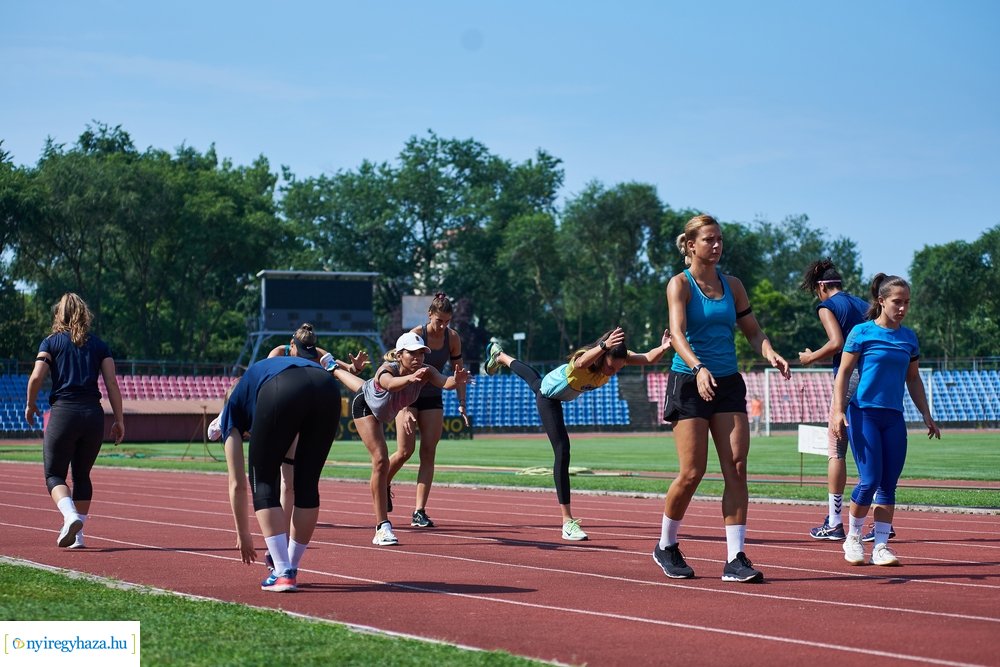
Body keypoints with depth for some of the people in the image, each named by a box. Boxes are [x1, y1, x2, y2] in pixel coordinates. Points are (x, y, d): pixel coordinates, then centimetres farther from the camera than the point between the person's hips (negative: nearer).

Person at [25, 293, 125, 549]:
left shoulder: (52, 342, 5)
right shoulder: (99, 345, 11)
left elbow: (36, 377, -7)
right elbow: (112, 383, 4)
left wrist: (30, 405, 9)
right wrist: (119, 420, 6)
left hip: (63, 413, -3)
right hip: (93, 413, 3)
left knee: (54, 475, 5)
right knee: (82, 475, 16)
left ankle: (70, 516, -22)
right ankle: (77, 534, 14)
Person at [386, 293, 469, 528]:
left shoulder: (453, 338, -6)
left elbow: (458, 372, 4)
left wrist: (461, 403, -6)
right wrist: (405, 409, -29)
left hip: (433, 398, 4)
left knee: (428, 453, -6)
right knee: (406, 451, -10)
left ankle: (419, 512, -7)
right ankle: (383, 484, 22)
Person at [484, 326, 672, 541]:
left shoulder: (618, 358, -30)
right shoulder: (585, 357, -46)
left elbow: (648, 358, -44)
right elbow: (583, 363, -72)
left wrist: (663, 348, -66)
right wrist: (604, 346, -91)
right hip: (548, 396, -7)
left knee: (537, 382, 40)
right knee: (562, 451, -15)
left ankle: (500, 356, 72)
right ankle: (567, 522, -15)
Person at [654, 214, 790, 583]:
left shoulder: (732, 285, 11)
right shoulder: (680, 284, -6)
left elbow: (752, 330, 14)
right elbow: (677, 333, -20)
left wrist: (770, 354, -9)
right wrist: (698, 368, -38)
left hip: (728, 384, 5)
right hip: (689, 383, -5)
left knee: (736, 468, -6)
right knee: (692, 472, -5)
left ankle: (736, 559, -6)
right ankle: (666, 546, 17)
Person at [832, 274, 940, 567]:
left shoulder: (909, 337, 11)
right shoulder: (862, 332, -2)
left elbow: (913, 379, 20)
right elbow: (844, 373, -2)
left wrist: (926, 416, 16)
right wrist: (838, 411, -11)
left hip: (894, 417, 5)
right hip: (864, 412, -5)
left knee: (889, 484, 1)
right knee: (870, 480, -10)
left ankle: (881, 546, 5)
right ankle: (853, 538, 10)